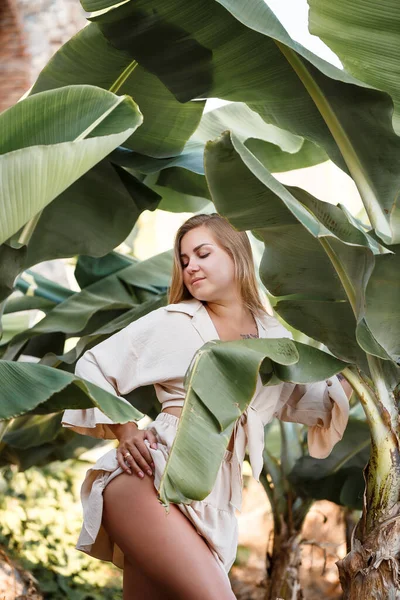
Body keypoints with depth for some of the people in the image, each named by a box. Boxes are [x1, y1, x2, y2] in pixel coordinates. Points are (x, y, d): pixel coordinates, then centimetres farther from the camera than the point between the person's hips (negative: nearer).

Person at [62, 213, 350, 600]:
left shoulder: (274, 339, 16)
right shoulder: (172, 322, 6)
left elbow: (307, 400, 27)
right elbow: (93, 367, 10)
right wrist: (124, 430, -1)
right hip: (151, 477, -4)